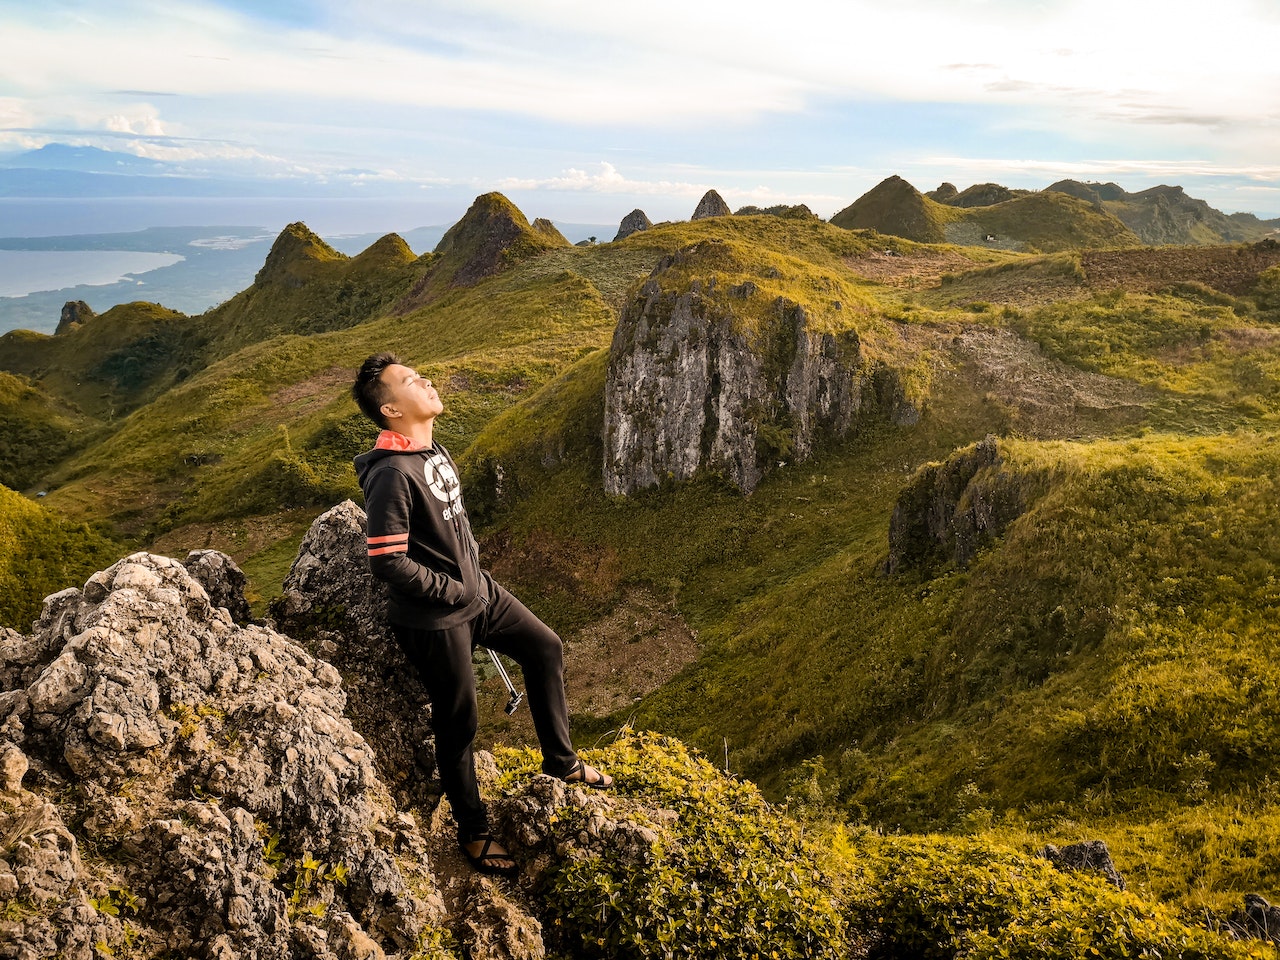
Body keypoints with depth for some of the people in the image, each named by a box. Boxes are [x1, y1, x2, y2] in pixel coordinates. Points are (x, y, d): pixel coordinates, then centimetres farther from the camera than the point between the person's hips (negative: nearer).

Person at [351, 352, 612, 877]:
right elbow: (387, 562, -26)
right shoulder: (392, 474, -26)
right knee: (459, 723, 7)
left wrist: (476, 567, 9)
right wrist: (451, 589, -17)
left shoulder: (434, 449, 3)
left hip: (477, 589, 8)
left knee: (544, 647, 15)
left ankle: (560, 760, 34)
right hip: (434, 619, -8)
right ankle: (474, 832, 29)